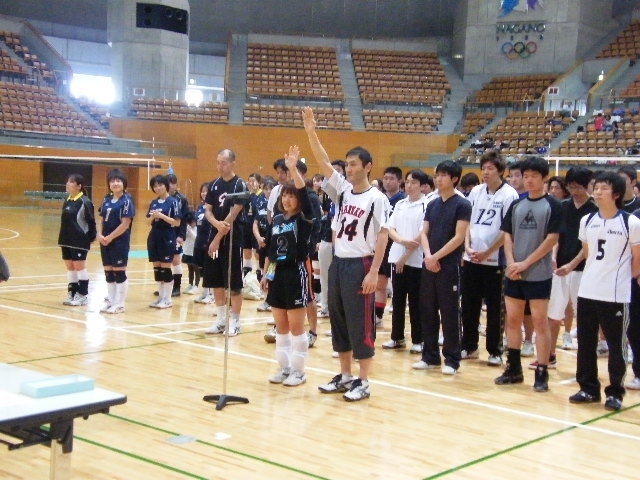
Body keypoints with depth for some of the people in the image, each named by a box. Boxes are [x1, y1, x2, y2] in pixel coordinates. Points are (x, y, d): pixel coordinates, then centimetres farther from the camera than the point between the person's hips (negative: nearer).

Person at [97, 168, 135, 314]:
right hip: (105, 241, 7)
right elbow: (102, 220, 13)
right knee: (108, 272, 11)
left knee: (119, 273, 0)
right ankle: (110, 301, 21)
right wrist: (100, 234, -5)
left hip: (120, 242, -7)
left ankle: (119, 304, 7)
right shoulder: (107, 200, 10)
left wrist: (110, 237, -15)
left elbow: (125, 224, -15)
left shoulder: (126, 200, -10)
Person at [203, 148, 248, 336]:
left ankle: (234, 322, 8)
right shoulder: (214, 185, 10)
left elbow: (233, 215, -14)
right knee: (216, 282, 9)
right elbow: (207, 211, 8)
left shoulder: (240, 185, -9)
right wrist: (216, 223, -15)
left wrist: (218, 238, -14)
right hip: (215, 238, 6)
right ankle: (221, 320, 20)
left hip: (232, 240, -6)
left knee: (234, 283, -1)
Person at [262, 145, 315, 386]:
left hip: (297, 274, -6)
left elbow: (304, 192, -24)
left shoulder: (304, 219, -6)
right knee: (281, 327, 11)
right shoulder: (276, 220, 10)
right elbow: (269, 250, 14)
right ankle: (283, 368, 21)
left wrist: (293, 168, -33)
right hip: (278, 275, 6)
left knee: (296, 327, 0)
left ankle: (299, 371, 10)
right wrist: (265, 274, 11)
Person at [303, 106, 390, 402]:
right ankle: (345, 376, 23)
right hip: (338, 263, 7)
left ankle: (363, 382, 6)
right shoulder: (343, 190, 8)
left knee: (360, 324, -2)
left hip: (360, 265, -7)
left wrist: (374, 272, -18)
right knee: (339, 321, 12)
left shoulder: (377, 198, -9)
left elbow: (382, 237, -12)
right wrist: (310, 132, -10)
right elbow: (323, 164, 1)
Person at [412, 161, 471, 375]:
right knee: (427, 312, 9)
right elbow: (424, 233, 9)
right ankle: (430, 356, 19)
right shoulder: (432, 204, 12)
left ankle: (452, 359, 7)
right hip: (428, 266, 6)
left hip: (449, 267, -6)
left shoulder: (462, 204, -6)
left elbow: (459, 238, -12)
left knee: (449, 314, -1)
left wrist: (437, 257, -14)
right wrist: (428, 255, -9)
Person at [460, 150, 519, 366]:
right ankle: (469, 346, 23)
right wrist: (468, 246, -2)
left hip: (495, 260, -5)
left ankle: (495, 351, 14)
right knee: (469, 305, 10)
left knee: (494, 308, 4)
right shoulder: (476, 192, 9)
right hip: (471, 259, 5)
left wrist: (487, 252, -12)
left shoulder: (509, 195, -7)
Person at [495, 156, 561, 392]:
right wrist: (511, 262, -7)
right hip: (514, 273, 5)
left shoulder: (552, 205, -3)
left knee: (540, 322, -2)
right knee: (512, 319, 9)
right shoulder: (516, 205, 10)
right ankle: (514, 368, 20)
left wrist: (525, 263, -13)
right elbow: (507, 235, 9)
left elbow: (551, 239, -9)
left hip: (539, 274, -5)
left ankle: (541, 373, 4)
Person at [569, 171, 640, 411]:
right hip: (586, 292, 5)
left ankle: (615, 392, 15)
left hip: (616, 295, -5)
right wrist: (596, 274, 14)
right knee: (585, 343, 10)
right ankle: (588, 388, 22)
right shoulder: (586, 221, 6)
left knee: (616, 345, 5)